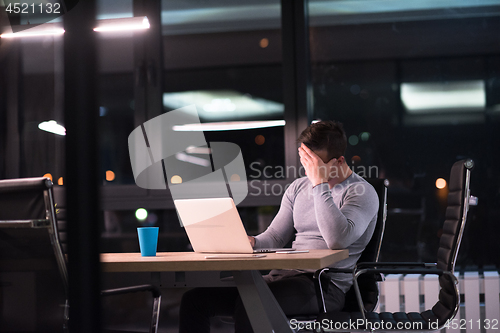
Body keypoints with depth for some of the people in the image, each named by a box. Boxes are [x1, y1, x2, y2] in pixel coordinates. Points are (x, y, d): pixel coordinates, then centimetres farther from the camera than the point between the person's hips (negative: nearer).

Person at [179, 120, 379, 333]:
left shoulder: (362, 193, -4)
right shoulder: (298, 187, 18)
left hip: (325, 286, -7)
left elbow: (337, 240, -22)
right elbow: (275, 237, 20)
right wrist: (251, 242, -3)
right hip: (282, 276, 8)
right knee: (195, 299, -8)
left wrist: (319, 183, -18)